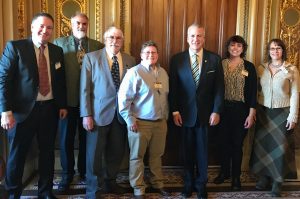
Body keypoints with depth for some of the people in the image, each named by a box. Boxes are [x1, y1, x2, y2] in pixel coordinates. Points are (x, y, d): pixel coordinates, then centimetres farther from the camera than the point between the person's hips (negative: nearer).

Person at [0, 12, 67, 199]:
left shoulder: (57, 51, 8)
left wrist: (63, 105, 8)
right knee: (17, 154, 10)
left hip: (50, 109, 4)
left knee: (47, 152, 13)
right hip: (24, 109, -3)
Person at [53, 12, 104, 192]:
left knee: (87, 138, 13)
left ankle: (85, 171, 31)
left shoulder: (98, 46, 4)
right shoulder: (59, 43, 2)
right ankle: (67, 174, 27)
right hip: (67, 99, 0)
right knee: (66, 139, 10)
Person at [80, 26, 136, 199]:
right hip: (99, 113, -3)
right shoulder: (91, 58, -2)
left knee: (117, 152, 13)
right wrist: (86, 114, -10)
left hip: (122, 113, 3)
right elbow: (85, 88, -5)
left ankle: (110, 181, 35)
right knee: (95, 153, 5)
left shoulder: (130, 60, 7)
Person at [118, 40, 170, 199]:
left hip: (160, 122, 5)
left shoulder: (163, 73, 10)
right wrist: (130, 119, -14)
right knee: (137, 156, 6)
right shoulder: (134, 72, -10)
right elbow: (123, 97, -13)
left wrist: (166, 116, 14)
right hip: (140, 122, -5)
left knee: (157, 155, 15)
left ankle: (157, 183, 33)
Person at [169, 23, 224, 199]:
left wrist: (216, 111, -7)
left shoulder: (214, 59, 0)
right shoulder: (177, 59, -1)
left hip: (205, 113, 0)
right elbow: (173, 87, 0)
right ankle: (188, 183, 30)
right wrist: (175, 111, -6)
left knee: (202, 151, 11)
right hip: (185, 113, 0)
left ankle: (201, 185, 29)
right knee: (188, 151, 13)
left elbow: (219, 87, -1)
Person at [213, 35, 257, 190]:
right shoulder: (220, 64, 3)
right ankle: (224, 172, 29)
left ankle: (236, 176, 22)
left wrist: (251, 114, -7)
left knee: (237, 144, 7)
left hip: (241, 110, -2)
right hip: (223, 109, 2)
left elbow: (253, 92, -3)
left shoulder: (249, 67, -2)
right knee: (224, 142, 10)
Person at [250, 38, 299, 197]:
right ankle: (264, 177, 23)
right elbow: (256, 91, 7)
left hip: (282, 113, -3)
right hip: (263, 112, 3)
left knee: (280, 147, 3)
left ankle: (278, 181, 17)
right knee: (262, 144, 8)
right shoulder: (261, 69, 4)